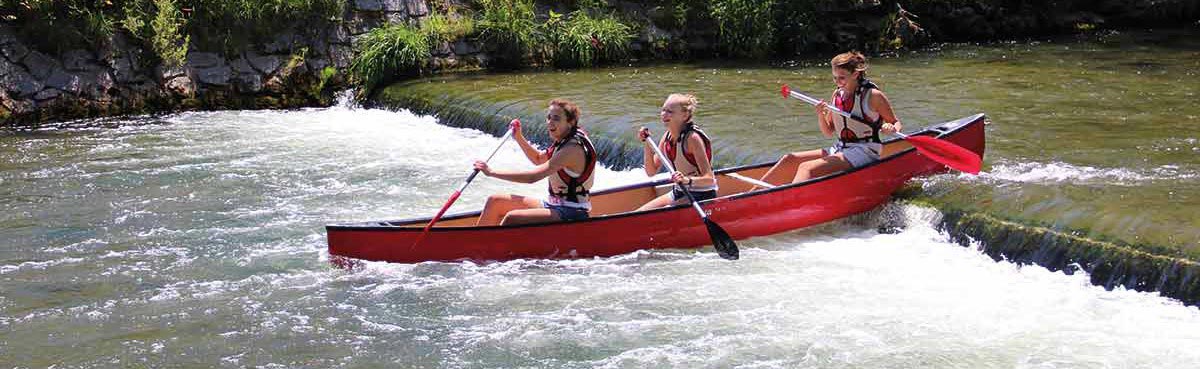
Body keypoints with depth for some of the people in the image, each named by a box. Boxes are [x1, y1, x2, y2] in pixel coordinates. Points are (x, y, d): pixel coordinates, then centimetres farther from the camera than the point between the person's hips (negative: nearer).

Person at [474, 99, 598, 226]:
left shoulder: (573, 149, -23)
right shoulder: (564, 140, 6)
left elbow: (533, 177, -29)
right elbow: (538, 159, 26)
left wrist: (491, 172, -25)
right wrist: (518, 137, 10)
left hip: (571, 214, -10)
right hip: (554, 204, 10)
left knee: (511, 218, -28)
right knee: (495, 202, 5)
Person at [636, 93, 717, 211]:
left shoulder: (692, 138, -21)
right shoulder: (667, 136, 2)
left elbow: (709, 179, -25)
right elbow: (651, 172, 3)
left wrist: (687, 180, -43)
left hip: (701, 196, -8)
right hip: (678, 192, 8)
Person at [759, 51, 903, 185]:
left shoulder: (873, 96, -5)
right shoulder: (837, 95, 12)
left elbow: (896, 123, 4)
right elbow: (829, 132, 16)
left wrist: (891, 129, -21)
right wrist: (821, 115, -5)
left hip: (864, 152, -7)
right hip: (840, 149, 7)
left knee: (807, 168, -29)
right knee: (790, 159, -10)